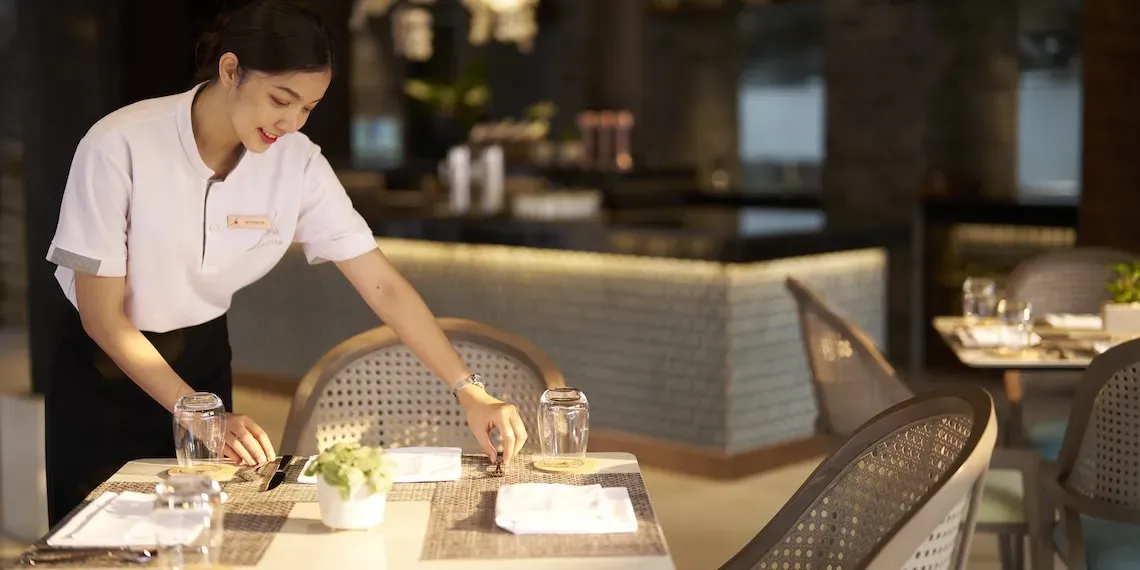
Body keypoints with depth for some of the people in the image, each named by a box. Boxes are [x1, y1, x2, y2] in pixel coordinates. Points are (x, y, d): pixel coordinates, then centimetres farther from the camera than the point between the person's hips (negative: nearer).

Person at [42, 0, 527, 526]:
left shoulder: (297, 163, -16)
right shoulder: (119, 147, -26)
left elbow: (384, 286, -14)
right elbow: (101, 314, -20)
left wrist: (470, 393, -23)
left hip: (203, 362, 3)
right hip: (108, 365, -3)